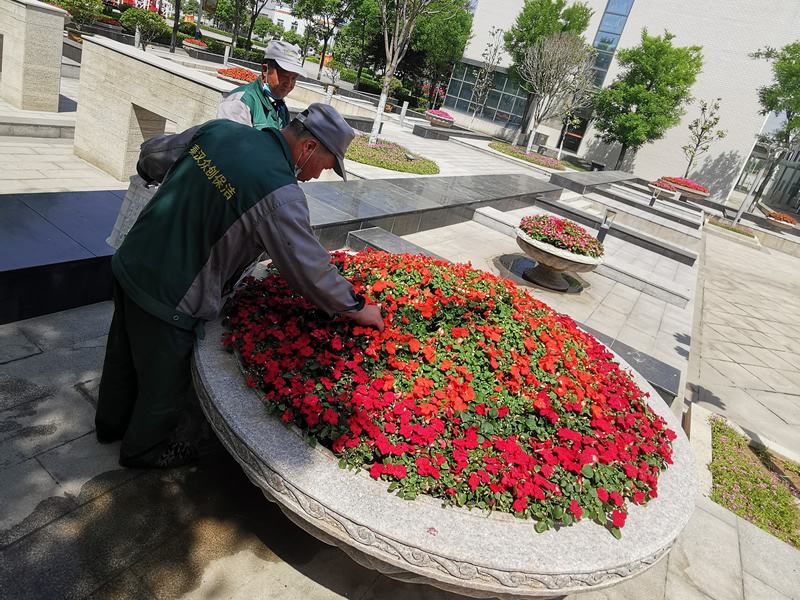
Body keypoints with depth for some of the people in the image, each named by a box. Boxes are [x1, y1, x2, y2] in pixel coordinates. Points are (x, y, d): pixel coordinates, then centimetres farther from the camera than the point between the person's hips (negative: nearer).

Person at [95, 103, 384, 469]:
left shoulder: (218, 130, -3)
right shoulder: (280, 196, -26)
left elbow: (151, 155, 10)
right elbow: (310, 270, -19)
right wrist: (357, 309, -4)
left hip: (129, 263, 8)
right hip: (169, 300, -8)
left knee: (125, 353, 30)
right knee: (165, 382, 19)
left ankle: (112, 423, 57)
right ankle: (145, 448, 46)